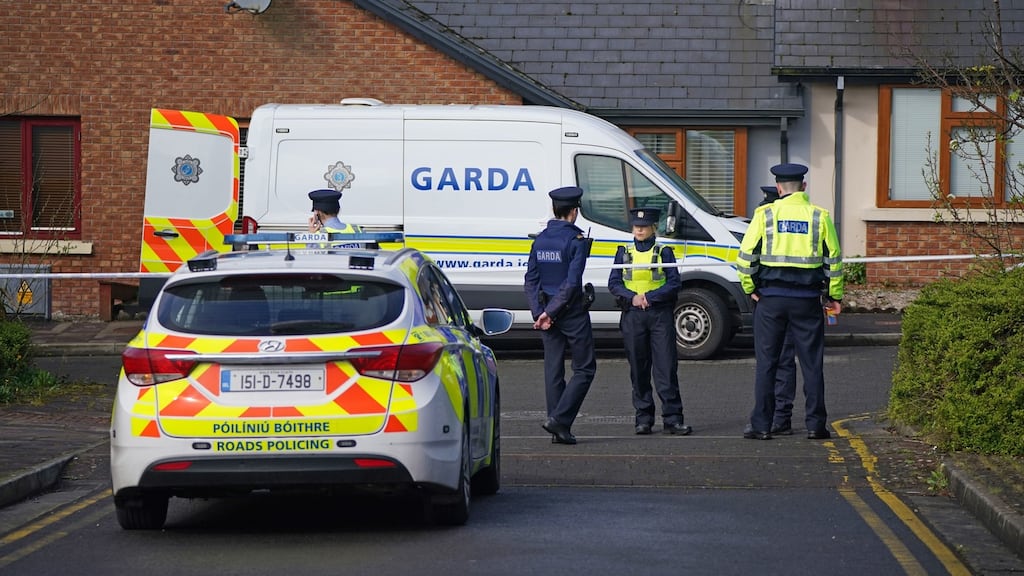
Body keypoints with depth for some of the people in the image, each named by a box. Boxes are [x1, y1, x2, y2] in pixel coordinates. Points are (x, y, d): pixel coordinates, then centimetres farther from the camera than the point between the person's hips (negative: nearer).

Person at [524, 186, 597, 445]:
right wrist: (550, 313, -14)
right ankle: (560, 419, -10)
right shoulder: (576, 241, -12)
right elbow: (572, 282, -19)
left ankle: (559, 430, 9)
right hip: (572, 312, -6)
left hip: (547, 311, 6)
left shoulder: (540, 240, 6)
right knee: (584, 368, 3)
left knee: (553, 370, 9)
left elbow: (530, 280, 3)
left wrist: (540, 313, -1)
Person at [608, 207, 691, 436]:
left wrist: (649, 297, -13)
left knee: (666, 366, -7)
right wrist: (632, 297, -11)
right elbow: (613, 283, 6)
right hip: (633, 316, 2)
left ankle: (672, 419, -7)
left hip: (660, 314, -2)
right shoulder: (624, 253, 11)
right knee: (638, 369, 4)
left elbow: (674, 283, -2)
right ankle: (643, 419, 10)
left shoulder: (664, 253, 5)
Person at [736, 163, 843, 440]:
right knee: (812, 363, 6)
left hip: (771, 297, 0)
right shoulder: (819, 216, 2)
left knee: (766, 362, 5)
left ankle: (761, 425, 4)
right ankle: (815, 424, 6)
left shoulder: (765, 214, -1)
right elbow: (833, 258, 6)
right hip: (807, 297, 0)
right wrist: (835, 295, 15)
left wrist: (750, 288, 9)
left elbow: (746, 255, -3)